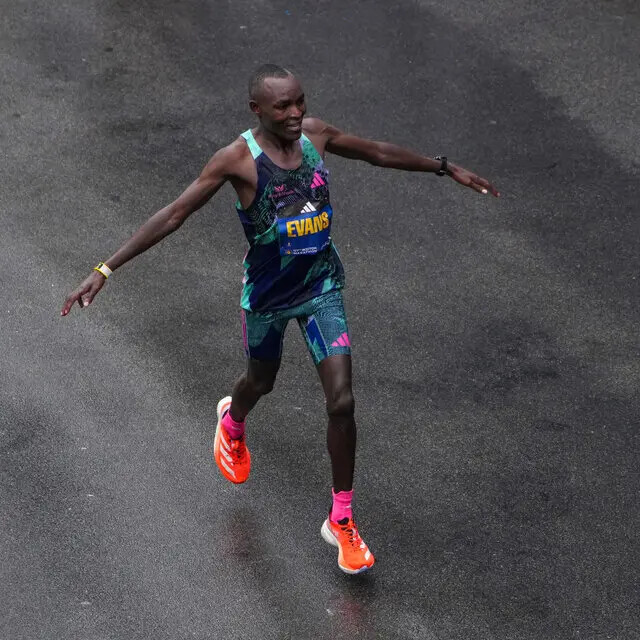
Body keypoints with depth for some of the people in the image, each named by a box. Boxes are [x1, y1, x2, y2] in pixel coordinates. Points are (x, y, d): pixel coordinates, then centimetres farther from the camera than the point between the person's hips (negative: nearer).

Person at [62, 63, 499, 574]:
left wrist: (447, 169, 17)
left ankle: (341, 521, 10)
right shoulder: (239, 159, -22)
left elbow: (379, 153, 10)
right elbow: (173, 216, -21)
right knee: (261, 381, 24)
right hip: (267, 296, -2)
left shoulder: (315, 134, -8)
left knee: (342, 402, -7)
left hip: (323, 288, 2)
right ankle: (233, 423, 64)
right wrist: (106, 270, -25)